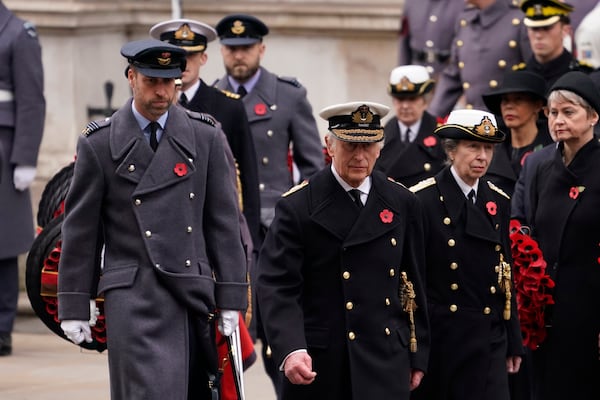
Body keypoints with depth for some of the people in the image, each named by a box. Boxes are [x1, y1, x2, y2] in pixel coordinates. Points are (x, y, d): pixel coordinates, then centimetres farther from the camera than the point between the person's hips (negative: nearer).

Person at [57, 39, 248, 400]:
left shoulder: (206, 136, 7)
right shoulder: (99, 143, 2)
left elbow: (225, 221, 7)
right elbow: (80, 231, 5)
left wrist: (230, 299, 3)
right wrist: (74, 308, 3)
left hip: (195, 290, 3)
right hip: (134, 296, -3)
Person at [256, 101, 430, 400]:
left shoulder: (401, 204, 6)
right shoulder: (297, 207, -5)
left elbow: (413, 284, 12)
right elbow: (277, 287, -13)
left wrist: (418, 356, 12)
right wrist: (290, 350, -28)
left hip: (384, 364, 2)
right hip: (317, 366, -2)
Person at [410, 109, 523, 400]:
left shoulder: (498, 202, 10)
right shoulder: (422, 200, -7)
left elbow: (506, 276, 13)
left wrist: (513, 343, 12)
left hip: (488, 342, 4)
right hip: (436, 339, -4)